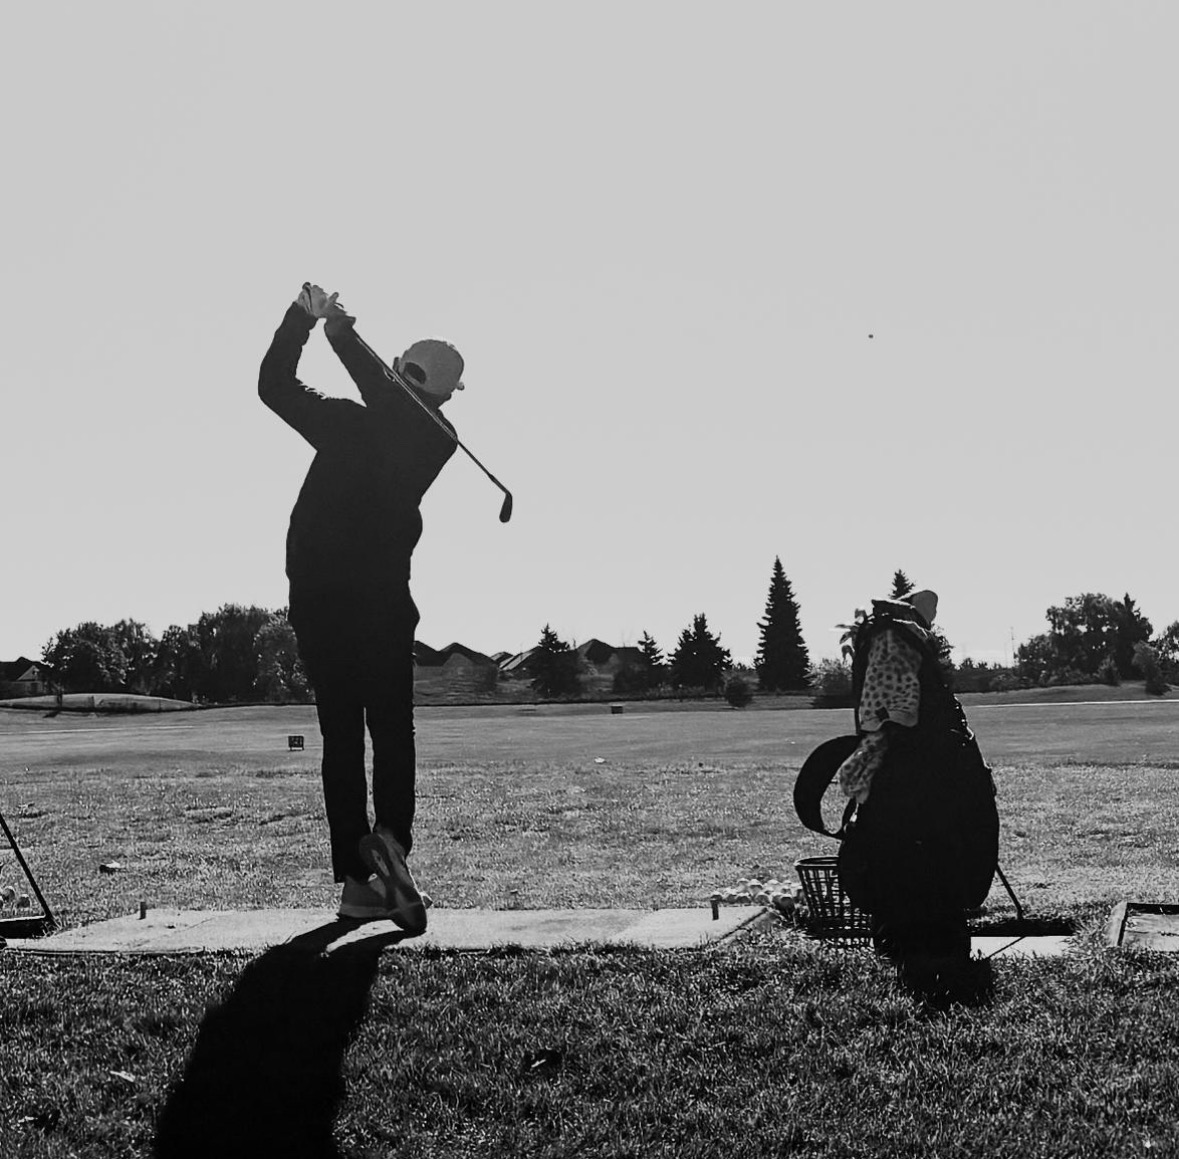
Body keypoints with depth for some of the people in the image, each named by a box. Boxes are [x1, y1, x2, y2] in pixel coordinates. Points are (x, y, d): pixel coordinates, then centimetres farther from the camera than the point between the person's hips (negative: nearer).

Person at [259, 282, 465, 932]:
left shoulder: (350, 424, -6)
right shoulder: (436, 440, 0)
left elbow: (274, 385, 3)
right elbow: (387, 402, 13)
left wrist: (304, 316, 6)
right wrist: (342, 332, 15)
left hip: (316, 601, 0)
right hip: (383, 603, 0)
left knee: (340, 735, 5)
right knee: (392, 730, 7)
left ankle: (356, 879, 4)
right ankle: (390, 839, -19)